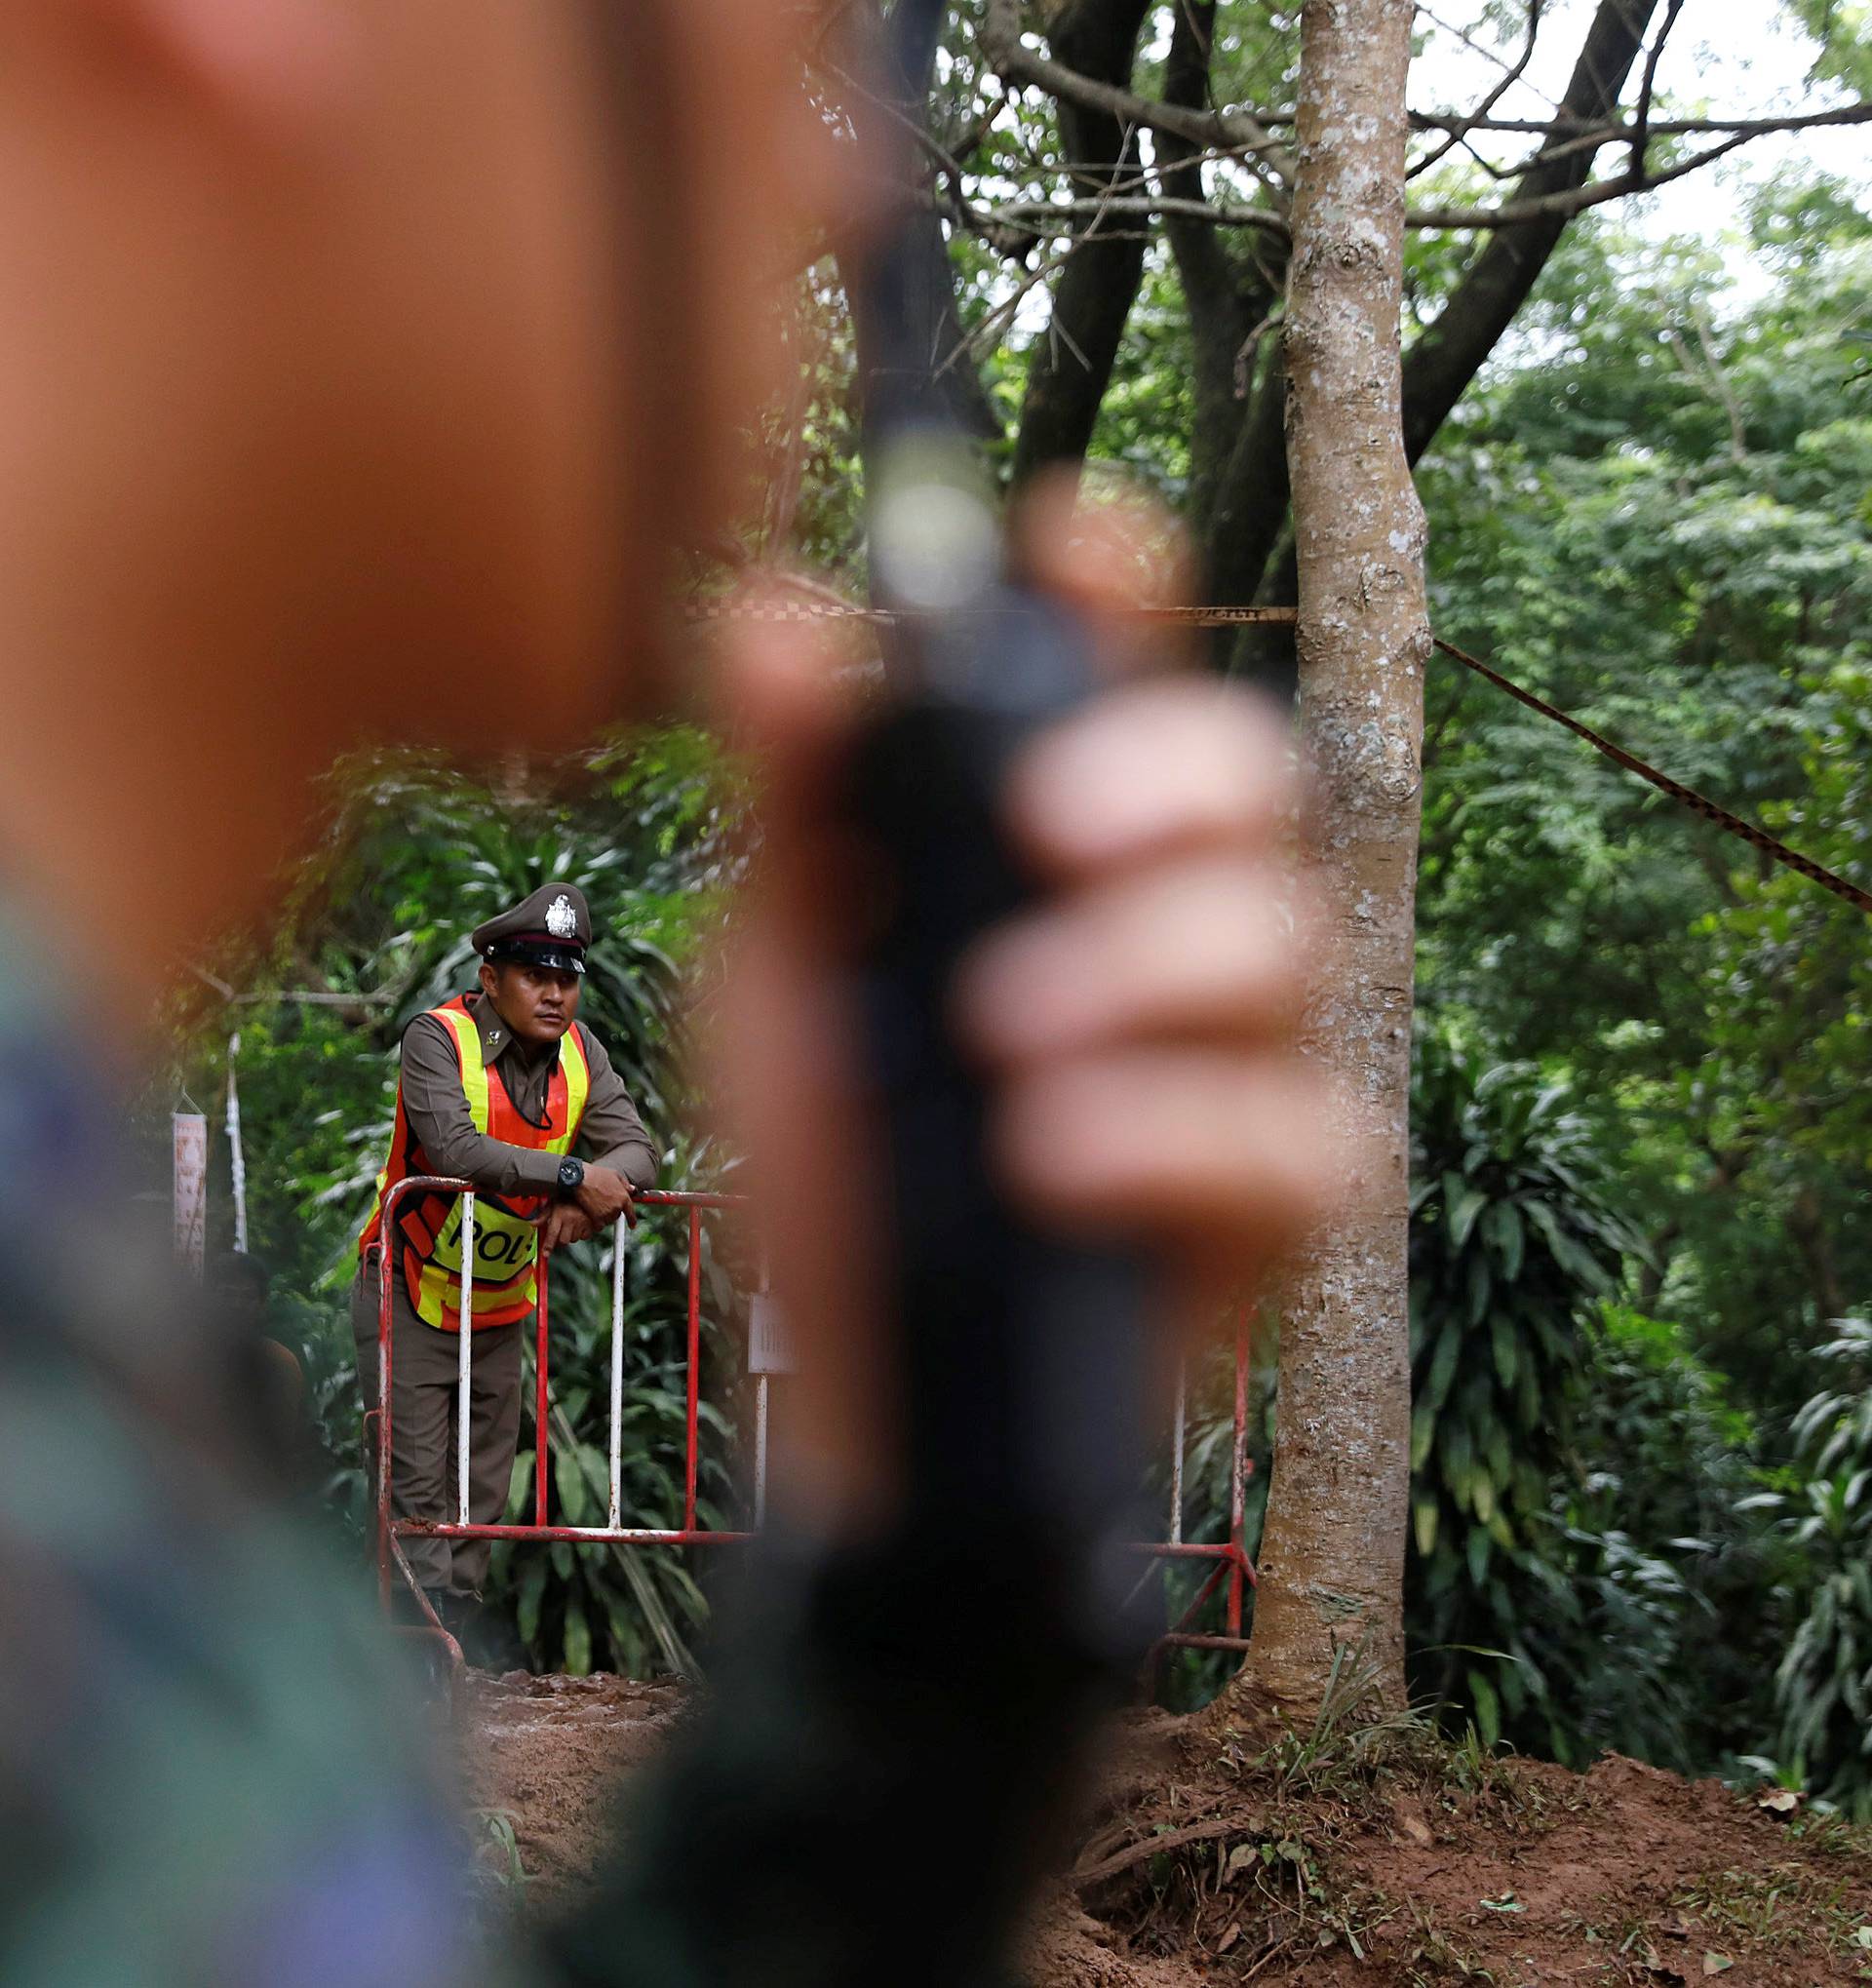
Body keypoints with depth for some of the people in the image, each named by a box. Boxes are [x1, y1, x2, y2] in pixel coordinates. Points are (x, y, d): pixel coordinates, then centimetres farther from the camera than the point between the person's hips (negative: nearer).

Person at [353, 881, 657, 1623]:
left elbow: (636, 1150, -9)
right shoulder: (437, 1038, -18)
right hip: (410, 1294, -5)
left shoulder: (582, 1054, 0)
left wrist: (585, 1203, -30)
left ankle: (461, 1608, 22)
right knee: (417, 1478, -6)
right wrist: (573, 1177, -34)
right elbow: (455, 1150, -33)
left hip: (502, 1304, 6)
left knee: (486, 1483, 11)